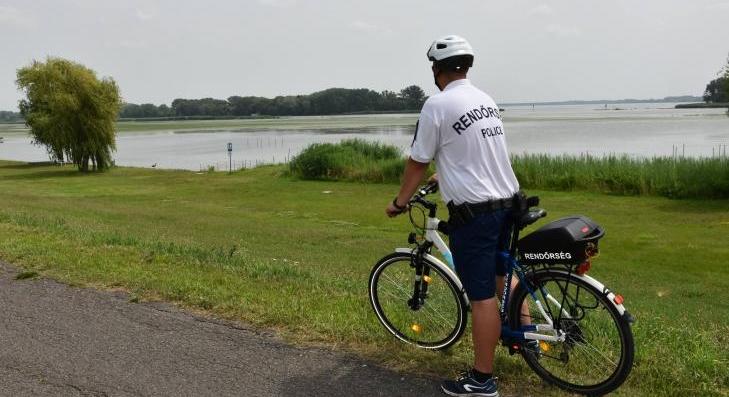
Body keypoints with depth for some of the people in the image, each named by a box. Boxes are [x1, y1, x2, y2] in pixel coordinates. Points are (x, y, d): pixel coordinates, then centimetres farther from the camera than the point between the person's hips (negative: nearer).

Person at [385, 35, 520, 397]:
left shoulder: (437, 105, -13)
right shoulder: (487, 100, 11)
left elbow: (418, 162, -9)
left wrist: (399, 202, 5)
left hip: (473, 211, -8)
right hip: (507, 202, 8)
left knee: (482, 296, -2)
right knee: (503, 272, 28)